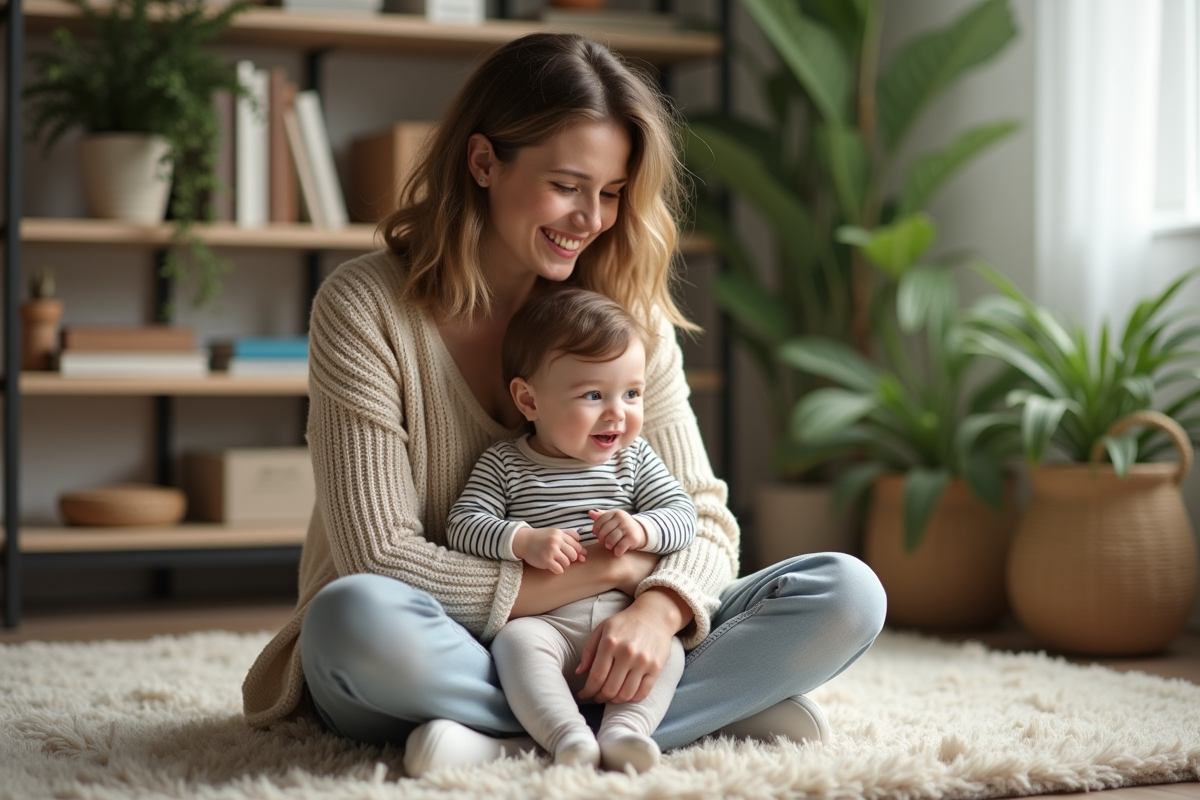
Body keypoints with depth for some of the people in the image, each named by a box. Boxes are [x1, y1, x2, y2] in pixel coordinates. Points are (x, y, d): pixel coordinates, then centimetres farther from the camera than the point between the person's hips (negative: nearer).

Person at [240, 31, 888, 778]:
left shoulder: (626, 313, 1)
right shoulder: (364, 308, -12)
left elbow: (704, 516, -3)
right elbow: (381, 561, -17)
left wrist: (658, 611, -26)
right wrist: (604, 571, -17)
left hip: (584, 646, 4)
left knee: (847, 595, -14)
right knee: (356, 617, -40)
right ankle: (722, 705, -26)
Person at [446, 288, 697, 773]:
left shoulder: (635, 459, 12)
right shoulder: (502, 465, 5)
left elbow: (682, 515, 7)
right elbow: (463, 527, -3)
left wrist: (644, 529, -15)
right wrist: (523, 540, -20)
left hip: (624, 621, 3)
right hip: (543, 620, -2)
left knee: (666, 648, -25)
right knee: (517, 641, -33)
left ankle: (624, 729, -42)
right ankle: (567, 735, -48)